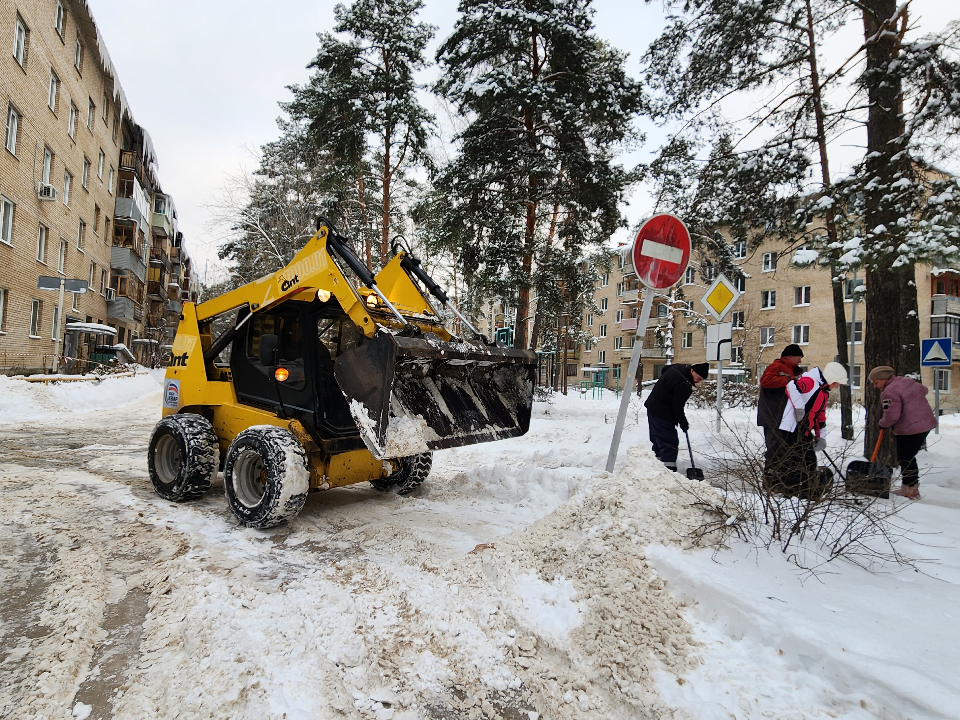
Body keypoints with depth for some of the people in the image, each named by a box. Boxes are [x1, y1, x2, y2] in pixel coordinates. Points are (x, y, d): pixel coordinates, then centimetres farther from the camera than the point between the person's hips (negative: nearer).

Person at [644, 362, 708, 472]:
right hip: (662, 413, -10)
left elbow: (664, 369, 25)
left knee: (658, 440, 19)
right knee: (670, 443, -9)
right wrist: (684, 424, -7)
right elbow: (677, 407, -21)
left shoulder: (678, 367, 3)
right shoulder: (683, 385, -26)